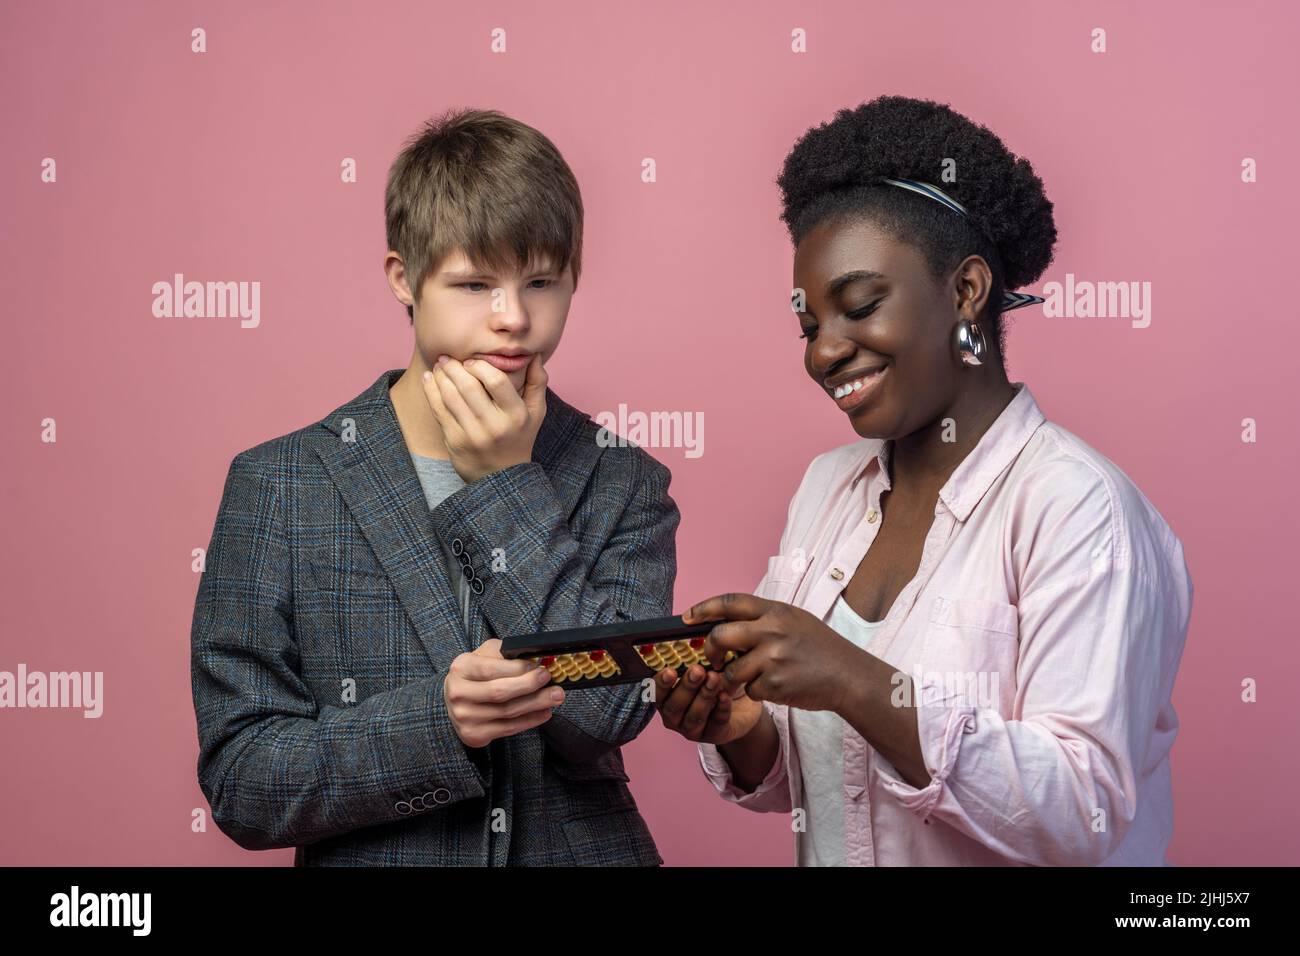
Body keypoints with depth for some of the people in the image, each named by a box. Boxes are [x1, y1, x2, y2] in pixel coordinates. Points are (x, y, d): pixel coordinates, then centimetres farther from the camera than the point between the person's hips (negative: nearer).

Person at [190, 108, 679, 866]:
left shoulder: (625, 485, 4)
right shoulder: (278, 486, 1)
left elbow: (606, 714, -9)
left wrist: (505, 487, -7)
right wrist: (432, 720, -16)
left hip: (581, 845, 0)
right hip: (368, 859, 1)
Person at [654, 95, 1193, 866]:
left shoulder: (1078, 505, -13)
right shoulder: (827, 485, 6)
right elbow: (799, 783, 9)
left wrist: (860, 686, -25)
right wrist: (744, 730, -10)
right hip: (829, 859, 5)